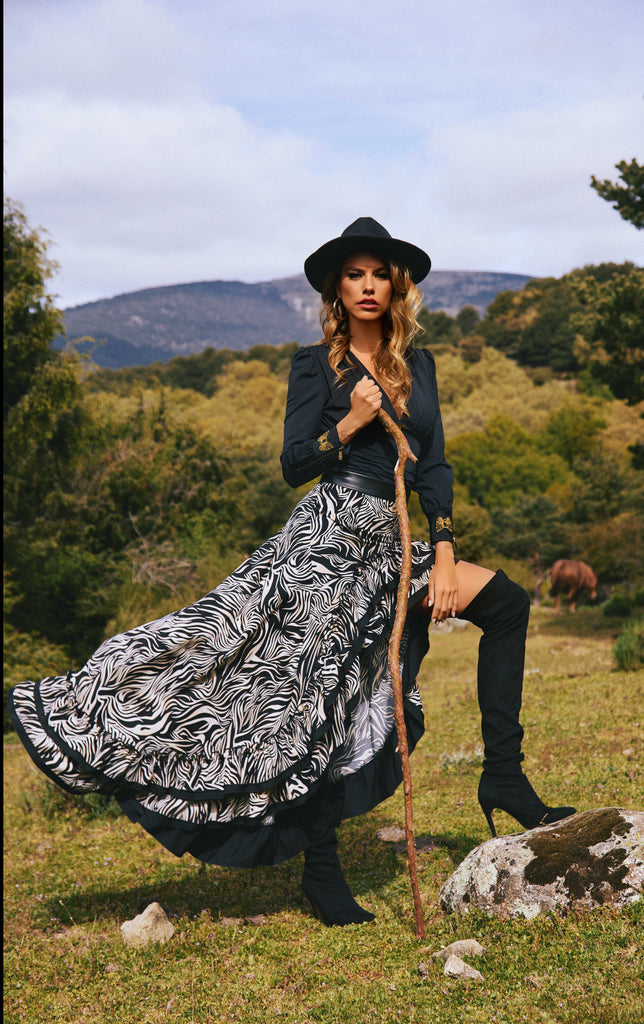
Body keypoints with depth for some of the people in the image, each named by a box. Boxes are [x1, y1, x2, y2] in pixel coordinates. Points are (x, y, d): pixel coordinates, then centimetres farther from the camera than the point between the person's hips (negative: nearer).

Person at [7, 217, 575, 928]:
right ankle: (321, 872, 4)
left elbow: (434, 466, 10)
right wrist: (351, 423, -17)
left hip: (383, 549, 6)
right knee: (321, 702, -6)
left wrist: (443, 558, 2)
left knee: (505, 602, 3)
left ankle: (503, 781, 4)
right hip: (329, 537, -6)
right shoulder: (316, 366, 0)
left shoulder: (416, 365, 15)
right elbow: (293, 466, -4)